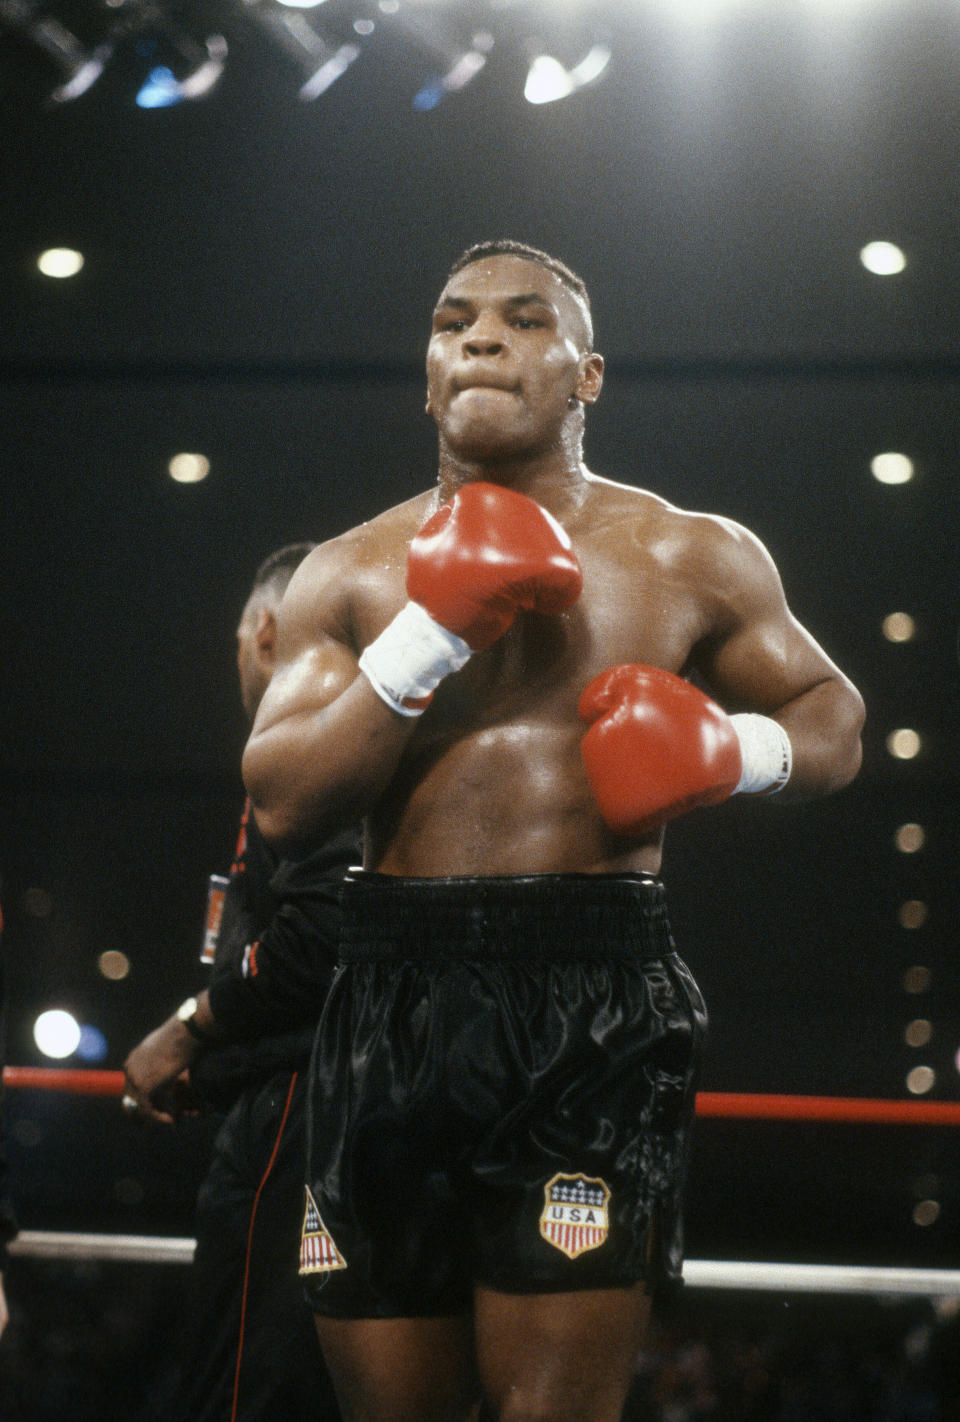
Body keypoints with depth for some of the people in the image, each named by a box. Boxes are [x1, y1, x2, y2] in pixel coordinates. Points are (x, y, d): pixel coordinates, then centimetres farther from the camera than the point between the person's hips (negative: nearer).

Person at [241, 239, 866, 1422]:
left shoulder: (693, 561, 9)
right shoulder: (349, 576, 11)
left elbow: (832, 715, 19)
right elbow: (281, 804, 0)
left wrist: (733, 747, -3)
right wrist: (431, 634, -9)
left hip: (593, 1007, -2)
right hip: (393, 999, 2)